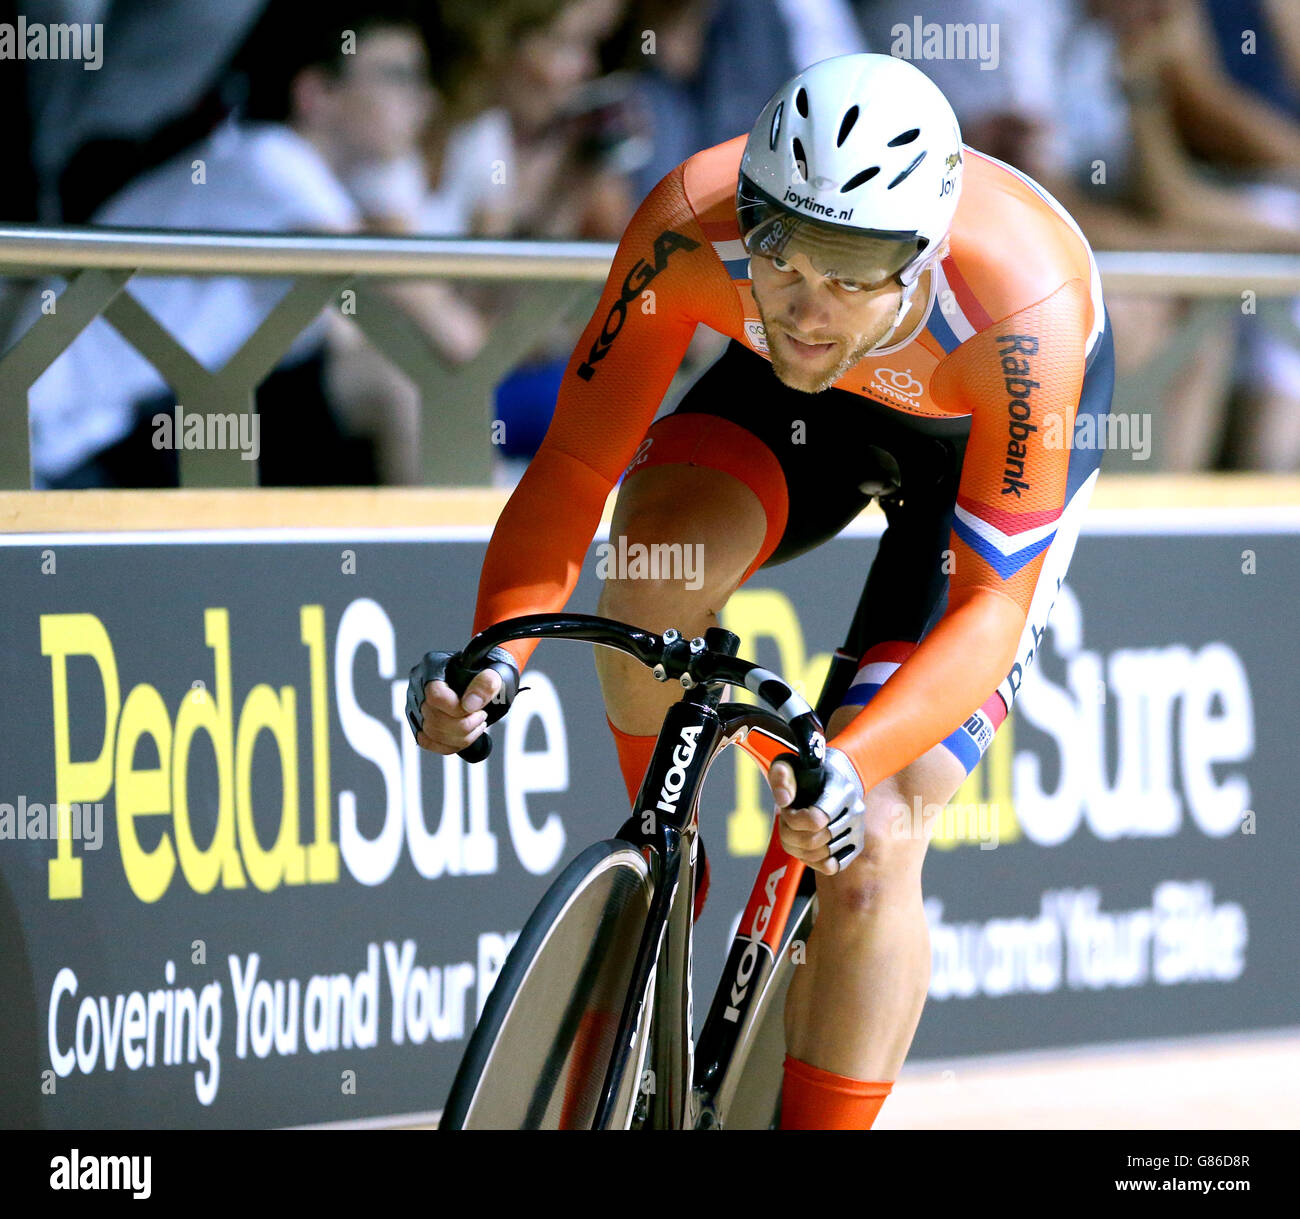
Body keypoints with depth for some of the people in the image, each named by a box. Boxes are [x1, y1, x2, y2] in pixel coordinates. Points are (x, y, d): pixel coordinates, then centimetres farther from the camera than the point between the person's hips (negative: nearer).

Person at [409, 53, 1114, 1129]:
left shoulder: (1020, 313, -42)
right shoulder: (691, 230, -36)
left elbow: (992, 604, -35)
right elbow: (575, 464, -27)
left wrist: (852, 769, -51)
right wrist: (495, 654, -44)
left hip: (989, 436, -2)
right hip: (808, 407, 3)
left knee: (870, 845, -15)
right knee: (657, 563, -30)